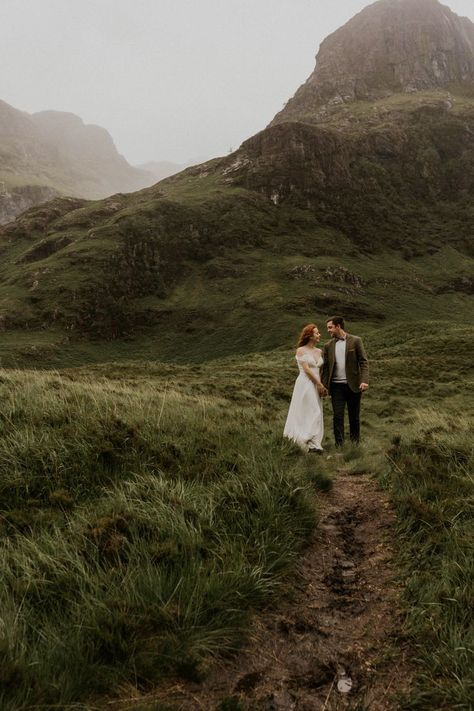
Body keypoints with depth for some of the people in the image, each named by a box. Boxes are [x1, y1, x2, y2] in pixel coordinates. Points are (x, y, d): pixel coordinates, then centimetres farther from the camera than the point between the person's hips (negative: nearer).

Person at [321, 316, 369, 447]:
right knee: (337, 416, -1)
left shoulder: (355, 341, 0)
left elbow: (363, 362, -4)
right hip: (336, 386, 2)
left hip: (353, 385, -2)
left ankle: (355, 444, 20)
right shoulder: (328, 345, 8)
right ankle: (339, 445, 4)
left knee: (354, 416, 8)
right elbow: (325, 367, 9)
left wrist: (364, 380, -16)